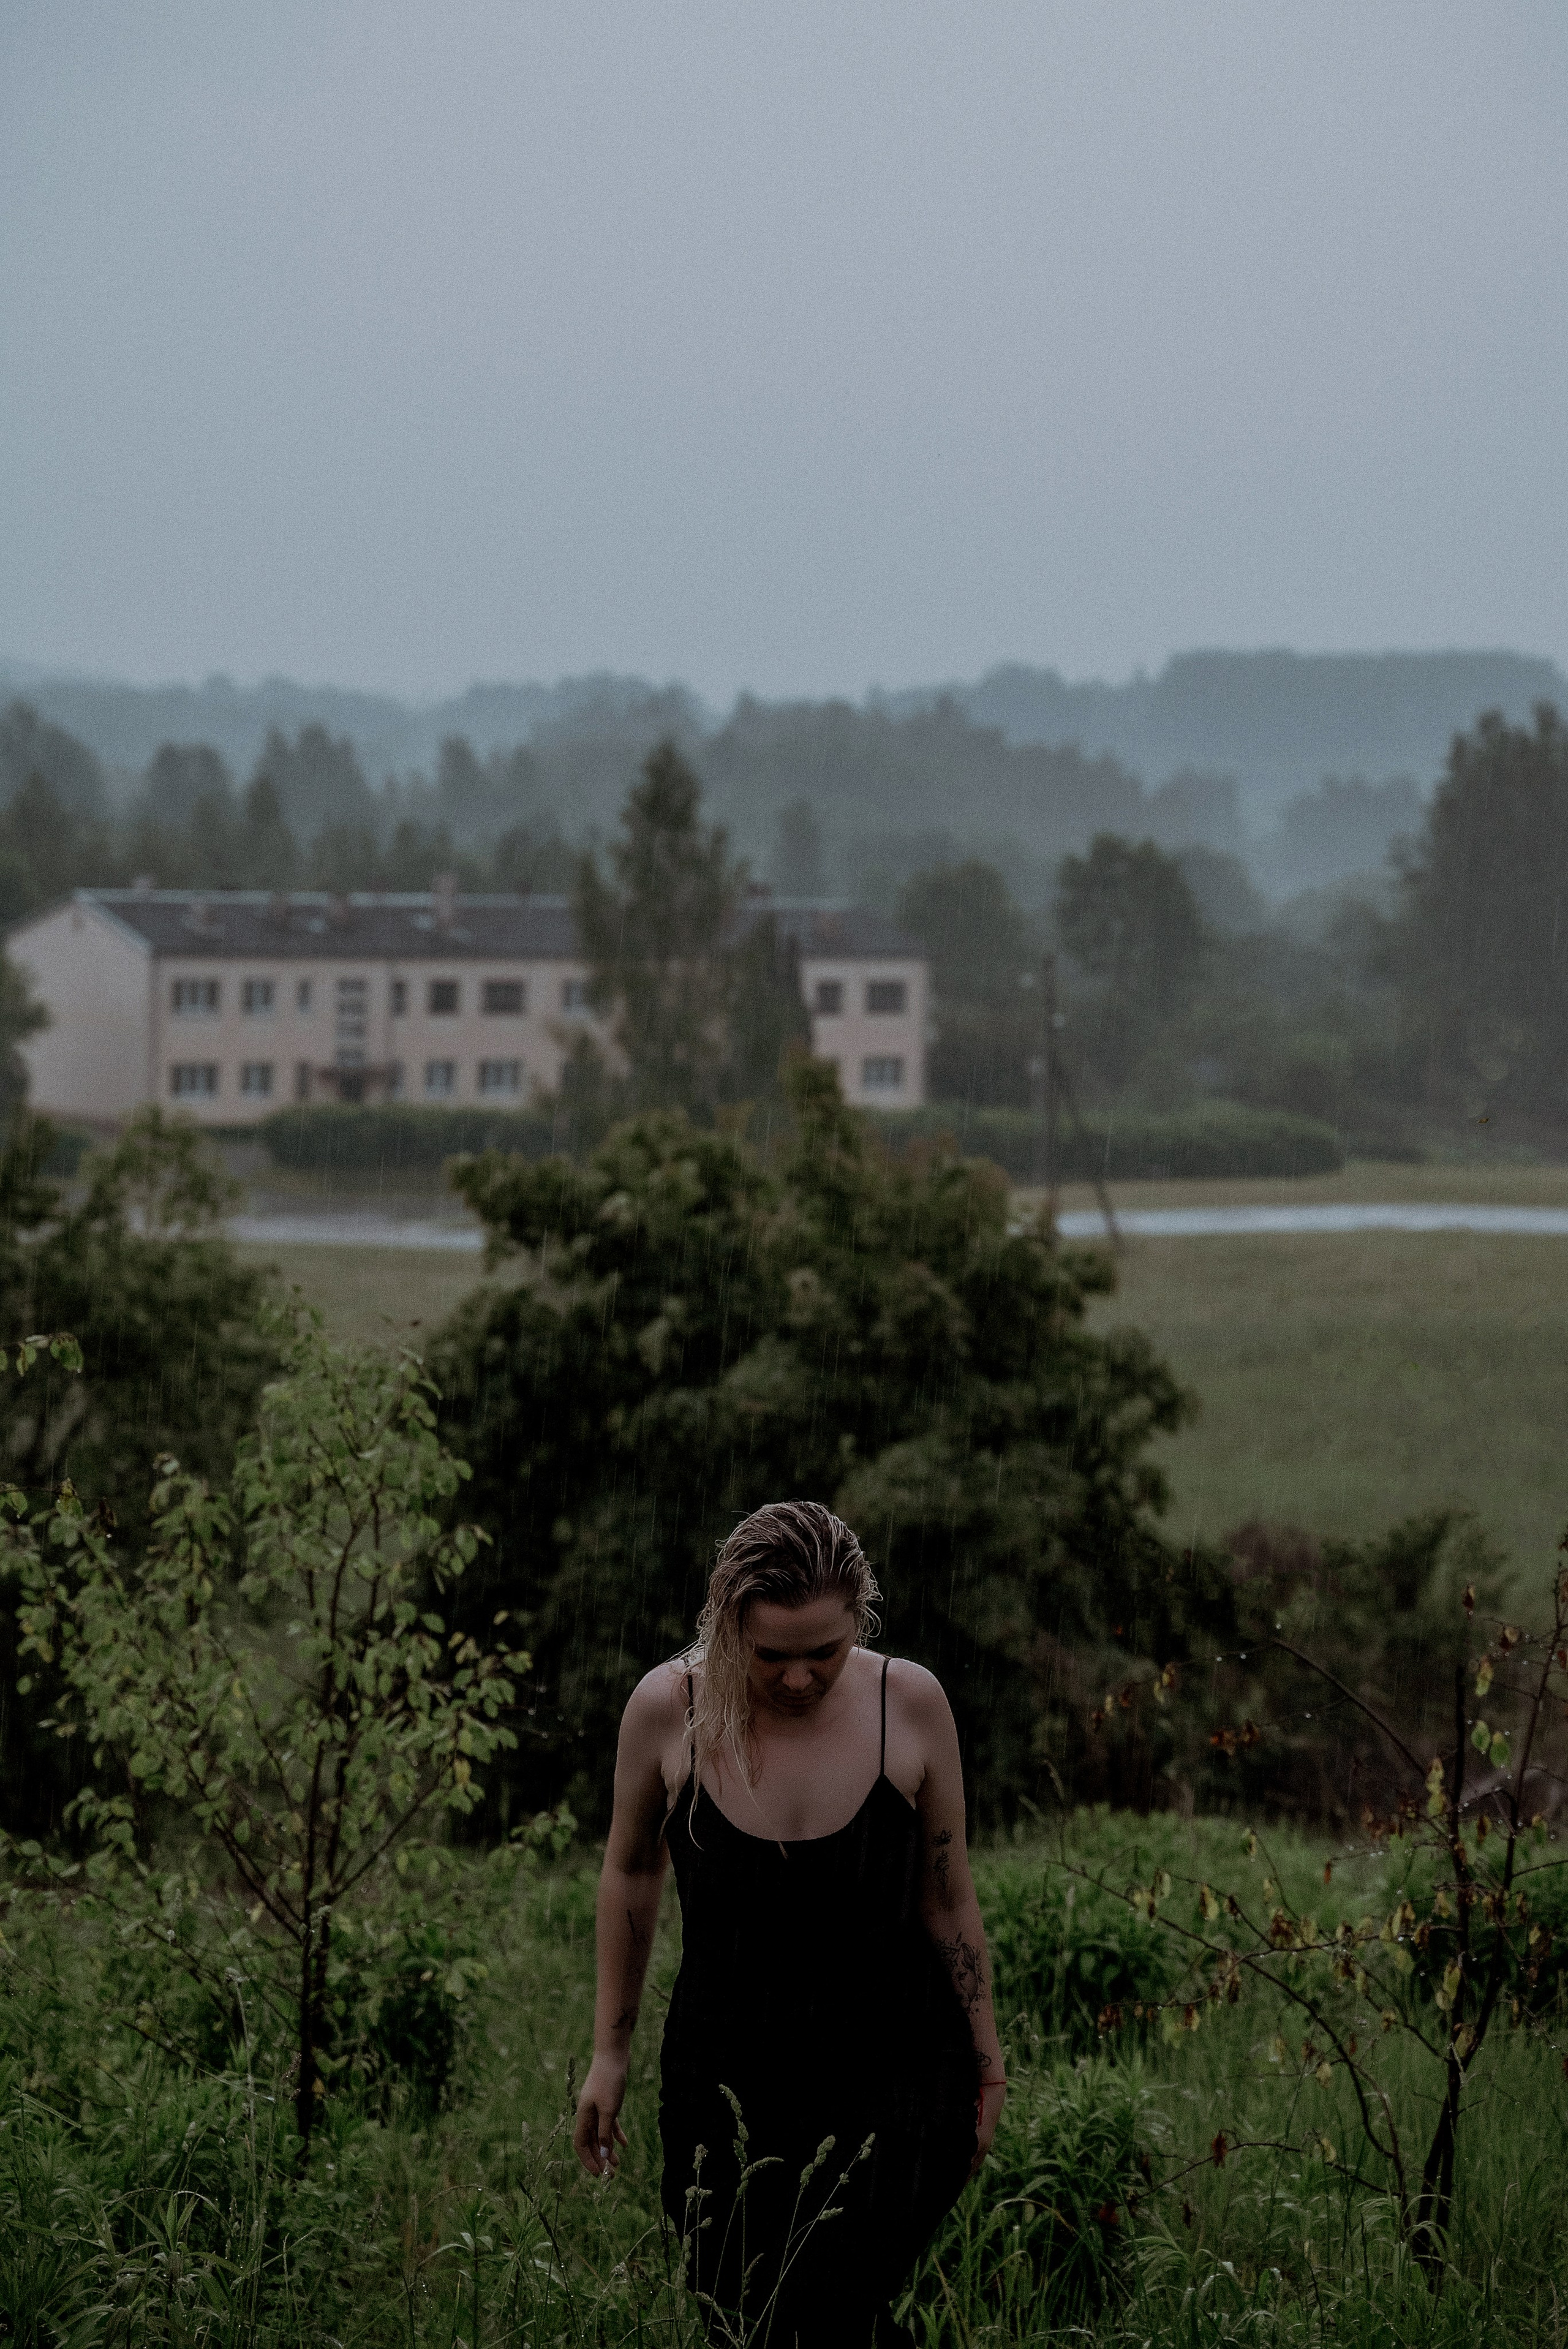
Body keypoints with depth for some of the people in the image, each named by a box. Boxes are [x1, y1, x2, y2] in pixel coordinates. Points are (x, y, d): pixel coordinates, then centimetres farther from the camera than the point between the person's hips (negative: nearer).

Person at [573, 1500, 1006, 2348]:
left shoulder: (911, 1704, -10)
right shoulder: (667, 1707, -10)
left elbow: (947, 1900, 2)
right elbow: (630, 1874, 7)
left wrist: (987, 2067, 8)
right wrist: (608, 2054, 11)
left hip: (889, 2084, -2)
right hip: (722, 2081, 2)